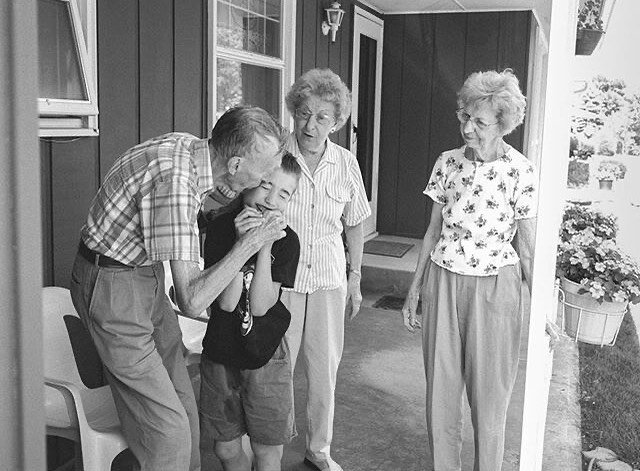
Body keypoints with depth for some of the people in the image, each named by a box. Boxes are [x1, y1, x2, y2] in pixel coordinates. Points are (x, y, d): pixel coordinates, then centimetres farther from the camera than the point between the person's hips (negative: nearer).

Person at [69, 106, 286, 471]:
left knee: (183, 405, 13)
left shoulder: (191, 146, -5)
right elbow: (192, 301, -31)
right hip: (113, 287, -9)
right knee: (167, 429, -6)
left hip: (148, 276, 9)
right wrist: (250, 242, -25)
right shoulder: (175, 181, -32)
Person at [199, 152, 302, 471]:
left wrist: (265, 246, -25)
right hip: (220, 353, 1)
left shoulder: (286, 240, -9)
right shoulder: (219, 229, -9)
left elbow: (260, 306, -17)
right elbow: (227, 302, -18)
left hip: (266, 355, 0)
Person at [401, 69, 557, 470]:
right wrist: (415, 288, 9)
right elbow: (434, 231, 8)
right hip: (443, 282, 3)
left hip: (494, 287, -3)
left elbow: (528, 249, -5)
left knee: (489, 394, 8)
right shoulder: (448, 163, 0)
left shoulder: (522, 172, -10)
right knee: (440, 388, 11)